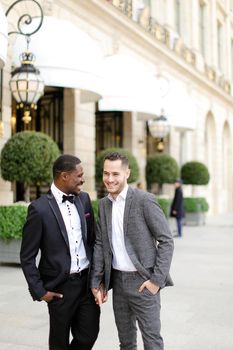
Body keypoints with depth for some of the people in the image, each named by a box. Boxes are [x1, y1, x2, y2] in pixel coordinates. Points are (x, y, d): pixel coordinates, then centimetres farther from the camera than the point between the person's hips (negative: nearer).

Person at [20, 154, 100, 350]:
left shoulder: (84, 199, 2)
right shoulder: (40, 208, -15)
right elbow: (27, 256, -9)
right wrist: (39, 290, -9)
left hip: (88, 281, 5)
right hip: (60, 287, -4)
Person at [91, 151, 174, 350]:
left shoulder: (144, 200, -13)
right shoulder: (104, 204, 6)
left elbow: (166, 240, -12)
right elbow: (100, 243, 8)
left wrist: (157, 279, -15)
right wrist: (96, 282, 4)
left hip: (143, 280, -5)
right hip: (117, 280, 6)